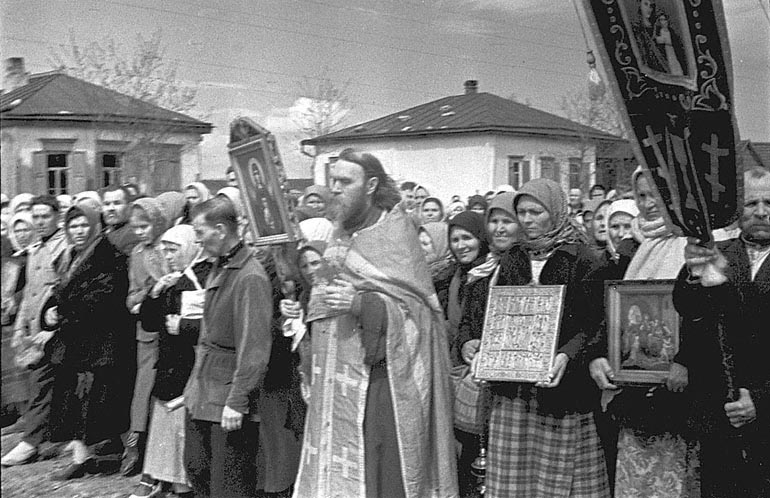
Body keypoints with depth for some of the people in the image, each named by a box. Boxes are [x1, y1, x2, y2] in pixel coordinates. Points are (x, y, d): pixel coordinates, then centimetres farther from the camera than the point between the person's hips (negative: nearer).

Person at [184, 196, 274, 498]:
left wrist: (237, 401, -23)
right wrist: (194, 385, 18)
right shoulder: (218, 269, 11)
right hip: (202, 394, 9)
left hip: (228, 402, -9)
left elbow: (254, 346, -22)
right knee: (196, 469, 18)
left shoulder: (250, 277, -19)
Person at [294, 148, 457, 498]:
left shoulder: (394, 231, -7)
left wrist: (359, 303, -24)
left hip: (379, 377, -6)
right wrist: (318, 301, 5)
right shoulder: (342, 235, 14)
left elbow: (414, 307, -12)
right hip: (339, 376, 7)